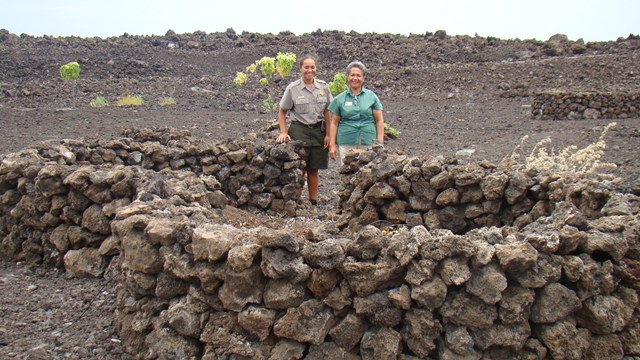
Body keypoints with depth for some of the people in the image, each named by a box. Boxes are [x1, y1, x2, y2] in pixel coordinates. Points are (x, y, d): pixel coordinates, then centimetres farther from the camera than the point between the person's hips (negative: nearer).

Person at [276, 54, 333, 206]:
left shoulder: (323, 87, 5)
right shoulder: (292, 88, -3)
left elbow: (327, 112, 9)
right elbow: (282, 112, 4)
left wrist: (328, 134, 5)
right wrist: (283, 132, -6)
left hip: (318, 131, 3)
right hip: (299, 131, -2)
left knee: (314, 169, 9)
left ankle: (313, 201, 18)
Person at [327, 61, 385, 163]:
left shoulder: (371, 96, 8)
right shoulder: (339, 99, 8)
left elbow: (379, 121, 7)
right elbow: (334, 123, 8)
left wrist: (380, 143, 0)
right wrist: (332, 145, 1)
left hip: (368, 143, 0)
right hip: (346, 144, 0)